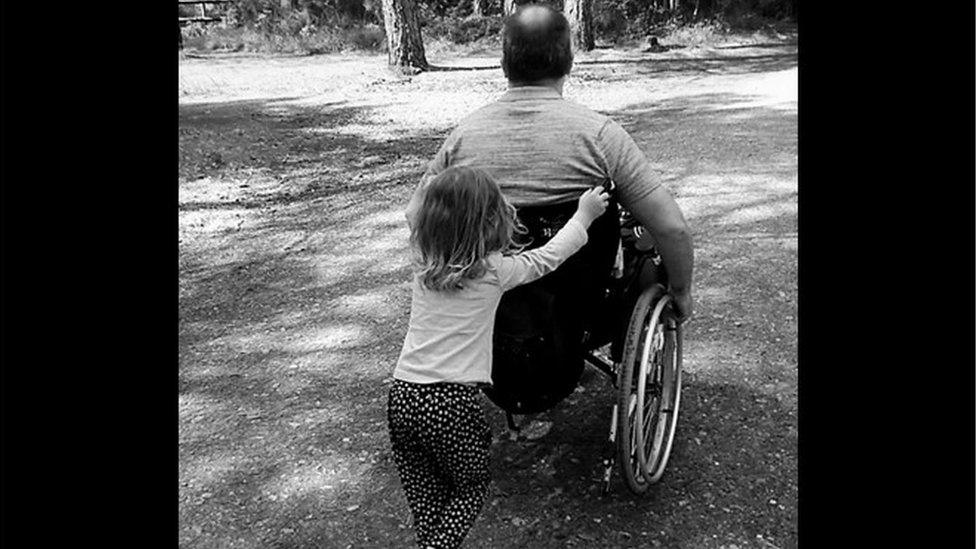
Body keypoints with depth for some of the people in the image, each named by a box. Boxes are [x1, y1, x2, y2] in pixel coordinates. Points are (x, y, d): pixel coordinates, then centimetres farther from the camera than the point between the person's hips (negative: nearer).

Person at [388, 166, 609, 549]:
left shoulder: (423, 261, 5)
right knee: (471, 488, 18)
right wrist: (584, 215, 24)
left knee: (425, 499, 18)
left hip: (403, 394, 5)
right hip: (452, 402, -4)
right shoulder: (495, 270, -6)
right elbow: (546, 258, 10)